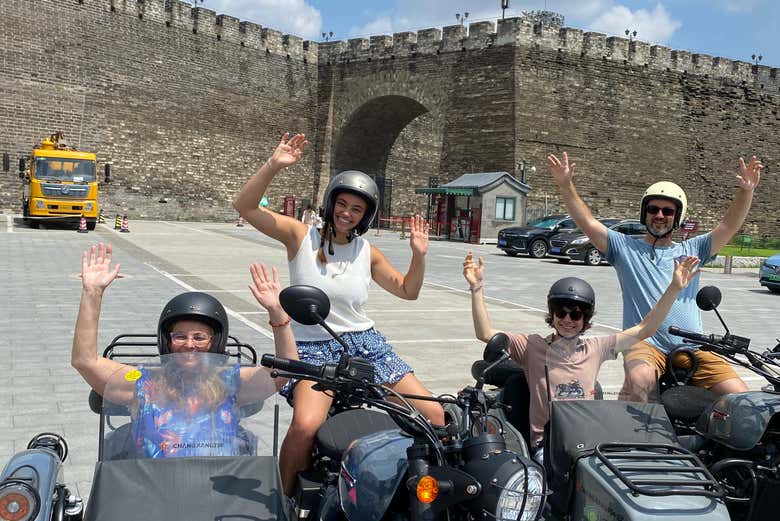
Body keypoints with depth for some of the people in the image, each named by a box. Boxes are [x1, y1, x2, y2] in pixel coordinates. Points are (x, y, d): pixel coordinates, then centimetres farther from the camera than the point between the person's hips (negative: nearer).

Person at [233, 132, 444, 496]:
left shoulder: (367, 251, 7)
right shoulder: (301, 236, -2)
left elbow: (407, 291, 17)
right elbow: (244, 206, -11)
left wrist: (419, 255, 0)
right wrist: (273, 165, -23)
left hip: (364, 343, 4)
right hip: (312, 348, -4)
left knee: (434, 415, -5)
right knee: (306, 425, -33)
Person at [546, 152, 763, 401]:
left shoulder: (691, 250, 19)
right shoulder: (625, 247, 13)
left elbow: (729, 226, 8)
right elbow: (588, 222, 3)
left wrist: (746, 191, -9)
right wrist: (566, 185, -9)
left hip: (691, 347, 3)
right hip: (644, 344, -2)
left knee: (740, 395, -15)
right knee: (639, 380, -35)